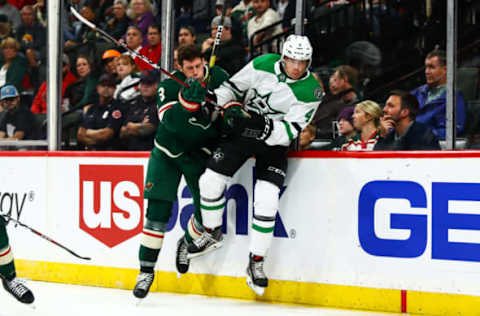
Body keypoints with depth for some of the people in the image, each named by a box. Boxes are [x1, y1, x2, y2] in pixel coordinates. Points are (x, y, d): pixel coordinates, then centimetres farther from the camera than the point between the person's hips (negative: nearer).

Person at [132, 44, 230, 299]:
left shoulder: (219, 78, -8)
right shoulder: (169, 85, -16)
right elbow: (171, 122, -29)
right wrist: (189, 98, -44)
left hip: (201, 154, 2)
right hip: (168, 153, -2)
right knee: (157, 211, -9)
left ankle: (186, 244, 31)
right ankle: (146, 270, 0)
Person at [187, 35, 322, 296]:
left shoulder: (311, 92, -16)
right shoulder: (263, 65, -10)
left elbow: (289, 132, -19)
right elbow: (231, 87, 4)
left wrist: (264, 127, -34)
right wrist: (231, 107, -14)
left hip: (274, 143, -3)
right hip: (242, 130, 3)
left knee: (266, 201, -17)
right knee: (210, 181, -5)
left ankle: (256, 262, -3)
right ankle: (212, 234, 22)